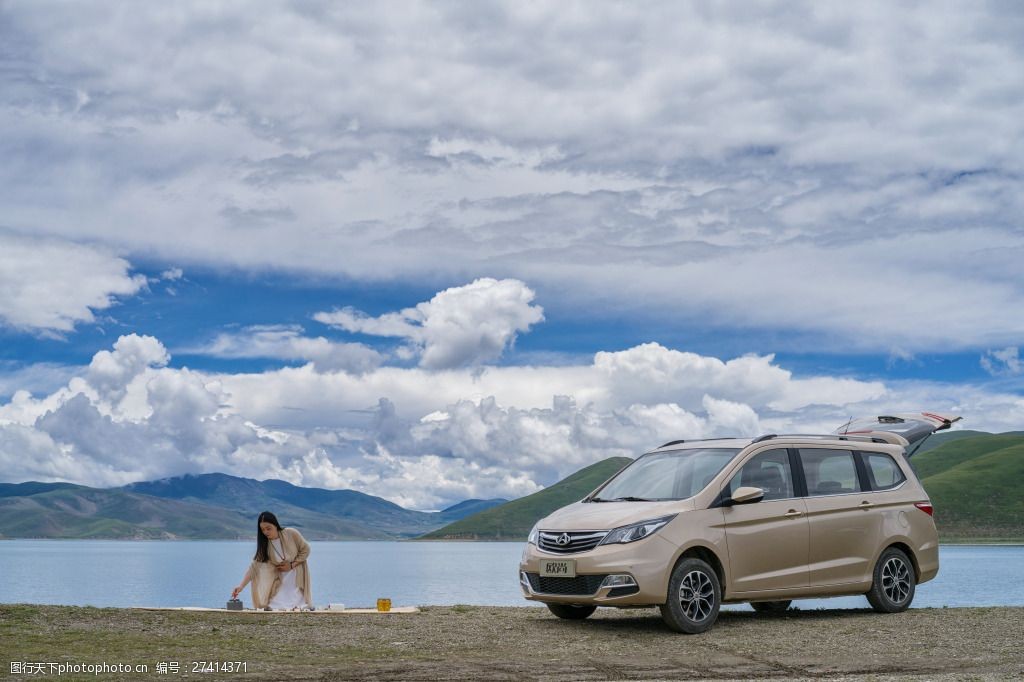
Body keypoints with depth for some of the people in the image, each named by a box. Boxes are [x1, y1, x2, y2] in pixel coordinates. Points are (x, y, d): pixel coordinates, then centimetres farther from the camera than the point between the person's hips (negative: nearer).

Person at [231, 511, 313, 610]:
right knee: (273, 609, -9)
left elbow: (305, 550, -5)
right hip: (281, 582, 3)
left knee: (298, 610, -13)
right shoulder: (265, 546, -9)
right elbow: (254, 566, -15)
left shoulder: (291, 534, -16)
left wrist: (291, 565, -15)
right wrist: (241, 586, -25)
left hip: (298, 579, -3)